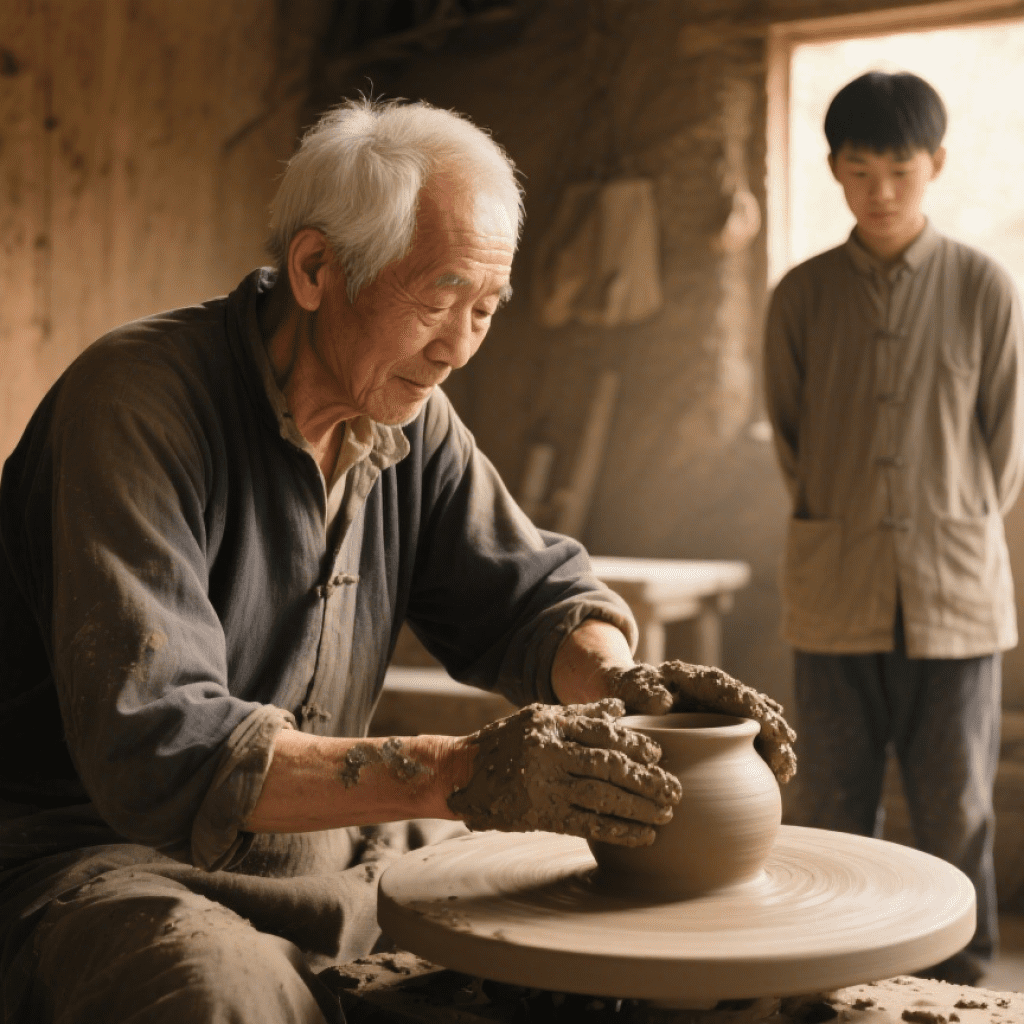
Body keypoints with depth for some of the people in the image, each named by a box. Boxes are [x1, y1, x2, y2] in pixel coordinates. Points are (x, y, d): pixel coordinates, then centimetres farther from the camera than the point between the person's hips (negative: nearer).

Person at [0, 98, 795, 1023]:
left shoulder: (410, 417, 0)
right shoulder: (134, 403, -23)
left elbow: (531, 595, 8)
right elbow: (154, 750, -30)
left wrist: (616, 680, -16)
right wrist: (454, 775, -37)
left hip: (331, 839, 7)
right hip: (106, 858, -6)